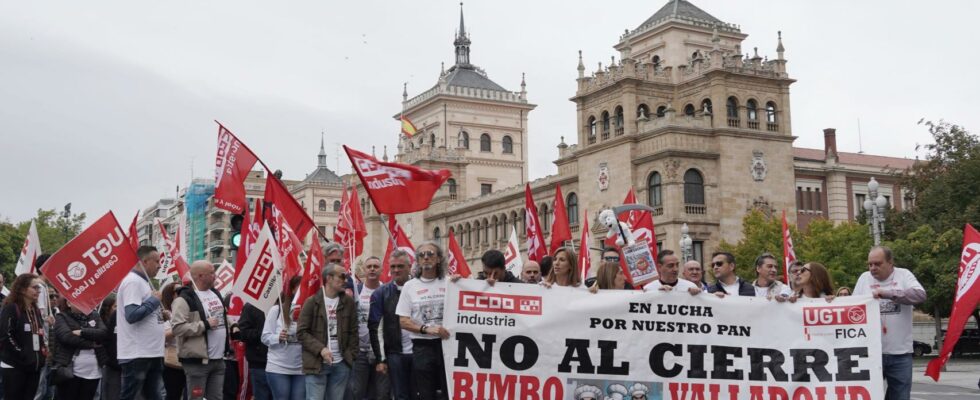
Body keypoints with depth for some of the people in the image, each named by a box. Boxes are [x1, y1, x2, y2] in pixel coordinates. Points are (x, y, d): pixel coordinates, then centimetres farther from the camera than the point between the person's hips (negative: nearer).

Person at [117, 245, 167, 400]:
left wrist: (160, 315, 7)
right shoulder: (133, 281, -14)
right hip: (136, 355, -10)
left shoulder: (143, 282, 17)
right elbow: (132, 315, -25)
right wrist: (154, 300, -14)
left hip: (151, 352, 10)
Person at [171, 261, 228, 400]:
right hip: (197, 361, -8)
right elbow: (178, 328, -23)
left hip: (218, 360, 8)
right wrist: (205, 325, -21)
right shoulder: (185, 299, -14)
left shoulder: (215, 293, 13)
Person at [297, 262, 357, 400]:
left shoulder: (349, 302, 7)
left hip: (341, 365, 3)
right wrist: (320, 349, -15)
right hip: (316, 364, -3)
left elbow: (353, 332, 9)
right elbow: (301, 332, -4)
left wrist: (351, 357, 0)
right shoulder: (312, 302, -2)